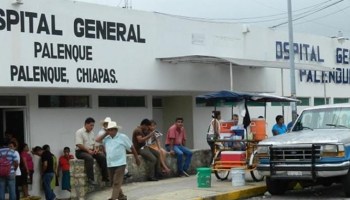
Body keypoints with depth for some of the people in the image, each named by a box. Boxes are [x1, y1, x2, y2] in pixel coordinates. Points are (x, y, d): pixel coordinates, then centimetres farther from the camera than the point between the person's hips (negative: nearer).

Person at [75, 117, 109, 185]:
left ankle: (105, 177, -10)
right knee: (89, 158, -37)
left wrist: (95, 149, -4)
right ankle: (90, 179, -36)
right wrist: (88, 150, -23)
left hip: (91, 151, 7)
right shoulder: (79, 132, -10)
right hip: (81, 152, -7)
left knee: (102, 156, -14)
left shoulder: (92, 133, 14)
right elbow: (79, 145, -18)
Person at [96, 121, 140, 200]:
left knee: (117, 183, -11)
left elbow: (132, 148, 4)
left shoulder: (123, 137, -4)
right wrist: (106, 134, 2)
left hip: (120, 163, -6)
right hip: (110, 164, 6)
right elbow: (97, 140, 0)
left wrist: (137, 158, 9)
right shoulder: (107, 138, 9)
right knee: (114, 183, 14)